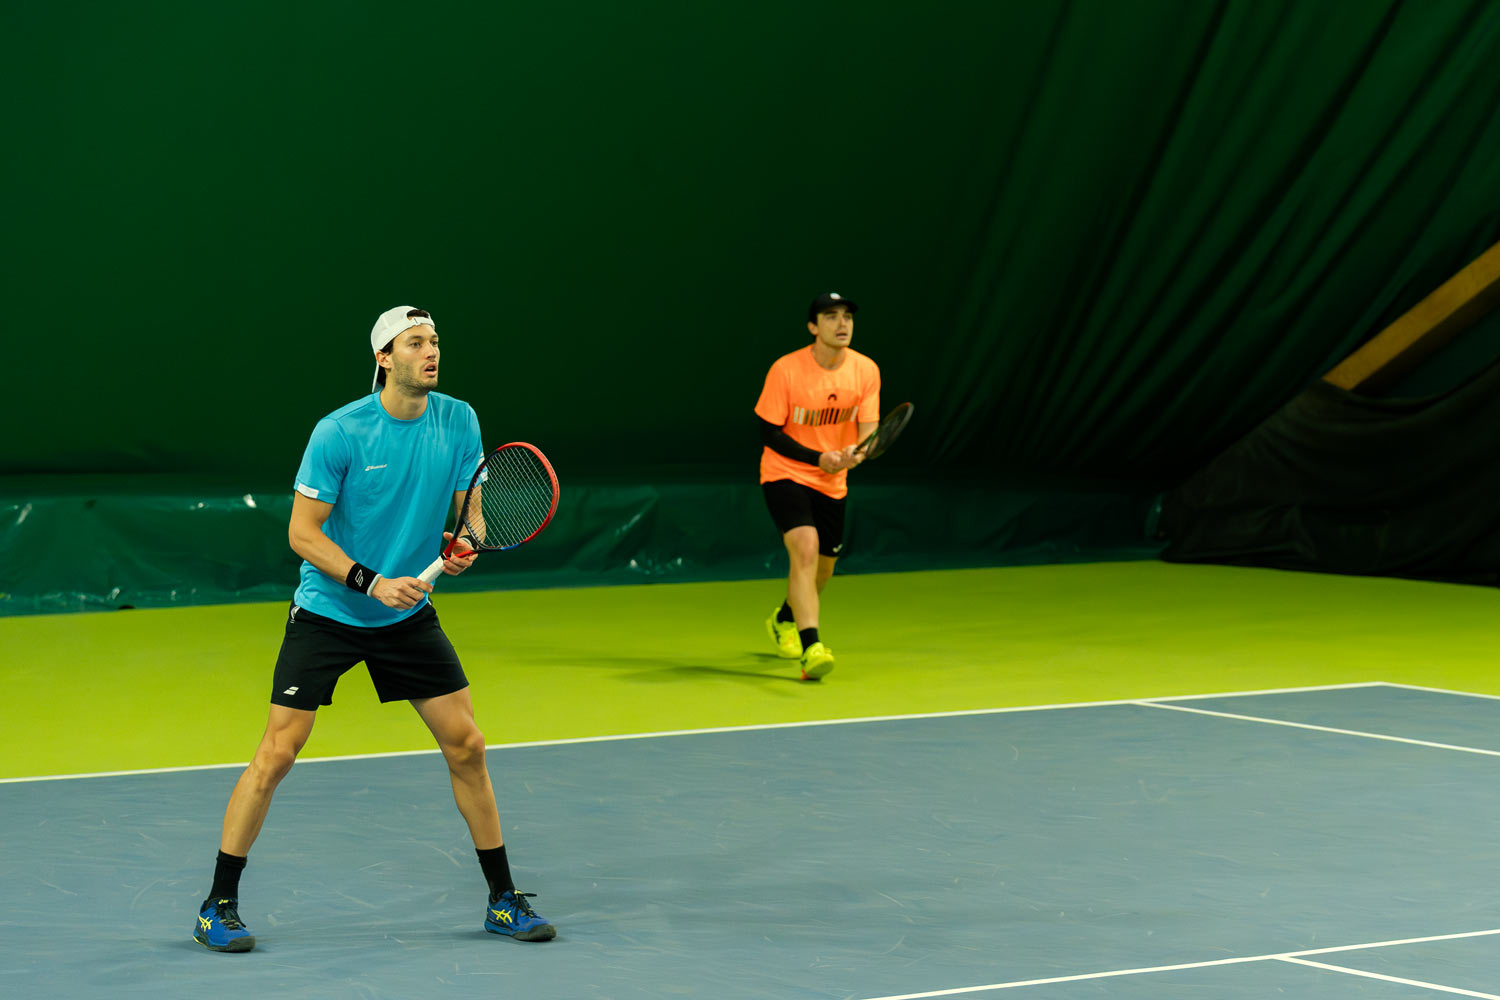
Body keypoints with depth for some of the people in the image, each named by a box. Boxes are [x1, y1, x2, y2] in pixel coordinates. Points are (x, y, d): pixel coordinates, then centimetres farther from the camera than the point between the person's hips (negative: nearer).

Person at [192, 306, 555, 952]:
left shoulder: (459, 422, -5)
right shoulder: (339, 433, -18)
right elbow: (302, 533, -15)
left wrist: (465, 546, -18)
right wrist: (371, 582, -25)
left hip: (409, 615, 4)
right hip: (327, 613, -4)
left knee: (466, 746, 2)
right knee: (278, 752, -8)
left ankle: (503, 900, 15)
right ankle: (218, 907, 2)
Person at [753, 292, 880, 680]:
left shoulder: (866, 371, -6)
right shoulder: (786, 370, -17)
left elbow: (868, 429, -7)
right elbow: (769, 433, -11)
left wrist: (855, 452, -31)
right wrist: (818, 458, -22)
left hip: (832, 484, 5)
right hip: (785, 474, -5)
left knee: (823, 568, 17)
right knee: (805, 549, -27)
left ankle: (784, 619, 48)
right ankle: (811, 649, -35)